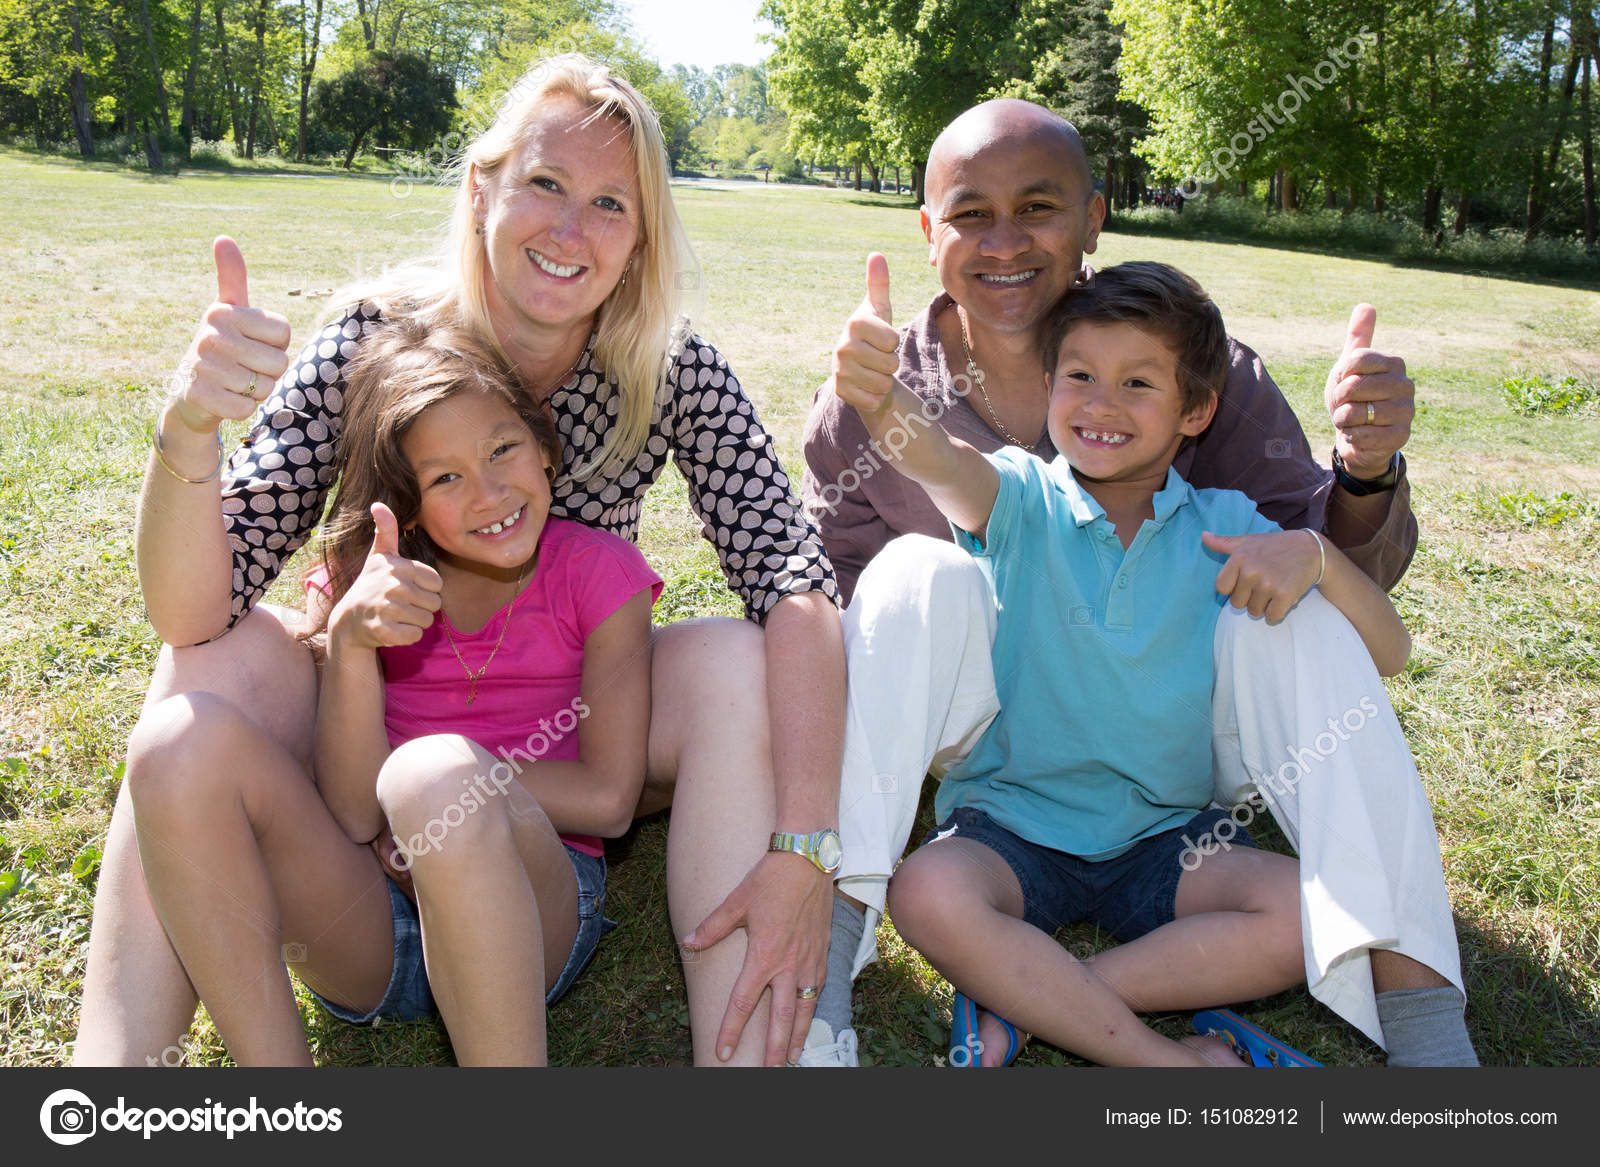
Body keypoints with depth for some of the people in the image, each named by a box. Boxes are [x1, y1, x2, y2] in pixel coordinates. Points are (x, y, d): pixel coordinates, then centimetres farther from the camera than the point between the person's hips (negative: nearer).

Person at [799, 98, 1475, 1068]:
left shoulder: (1203, 368, -11)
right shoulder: (873, 400, -9)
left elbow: (1348, 575, -8)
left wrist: (1365, 476, -33)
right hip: (983, 737, 0)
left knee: (1294, 602, -24)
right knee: (922, 573, -26)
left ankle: (1412, 996, -28)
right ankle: (825, 947, -32)